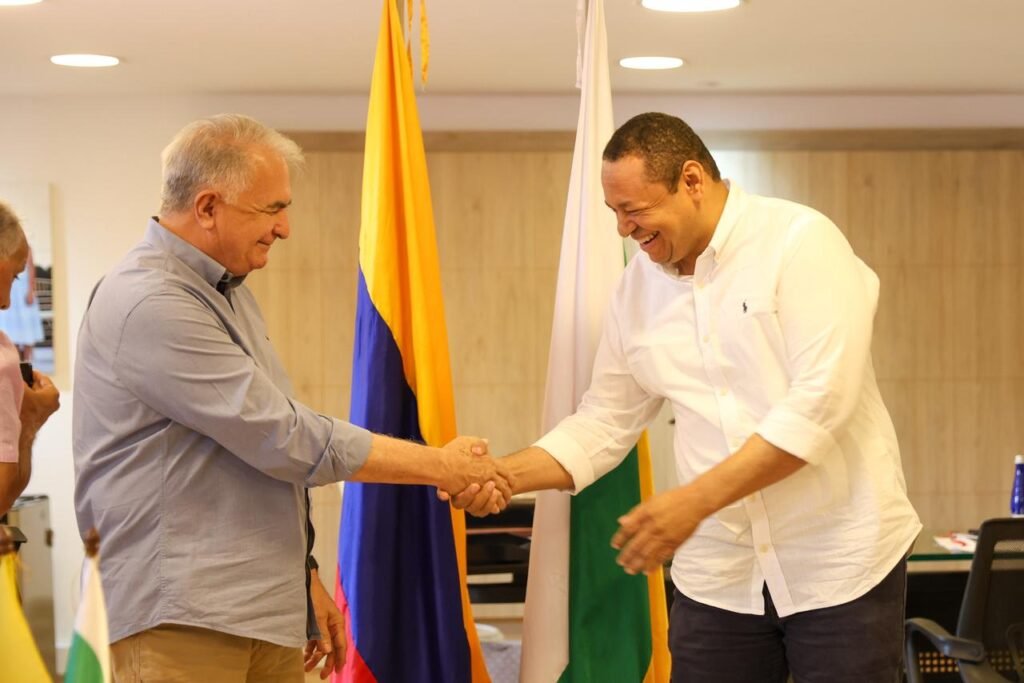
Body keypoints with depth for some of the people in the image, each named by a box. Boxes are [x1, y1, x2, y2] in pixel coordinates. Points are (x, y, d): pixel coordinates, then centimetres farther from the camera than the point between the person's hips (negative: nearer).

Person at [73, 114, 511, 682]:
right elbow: (290, 441, -18)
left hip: (268, 612, 9)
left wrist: (303, 577, 19)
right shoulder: (151, 304, -17)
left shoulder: (225, 289, 15)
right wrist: (442, 467, -10)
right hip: (182, 624, -9)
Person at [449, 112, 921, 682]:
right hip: (720, 575, 5)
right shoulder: (638, 287, 6)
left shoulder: (800, 241, -12)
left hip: (839, 563, -4)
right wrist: (504, 474, -5)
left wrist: (692, 502, -23)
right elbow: (605, 422, 11)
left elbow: (820, 401, -20)